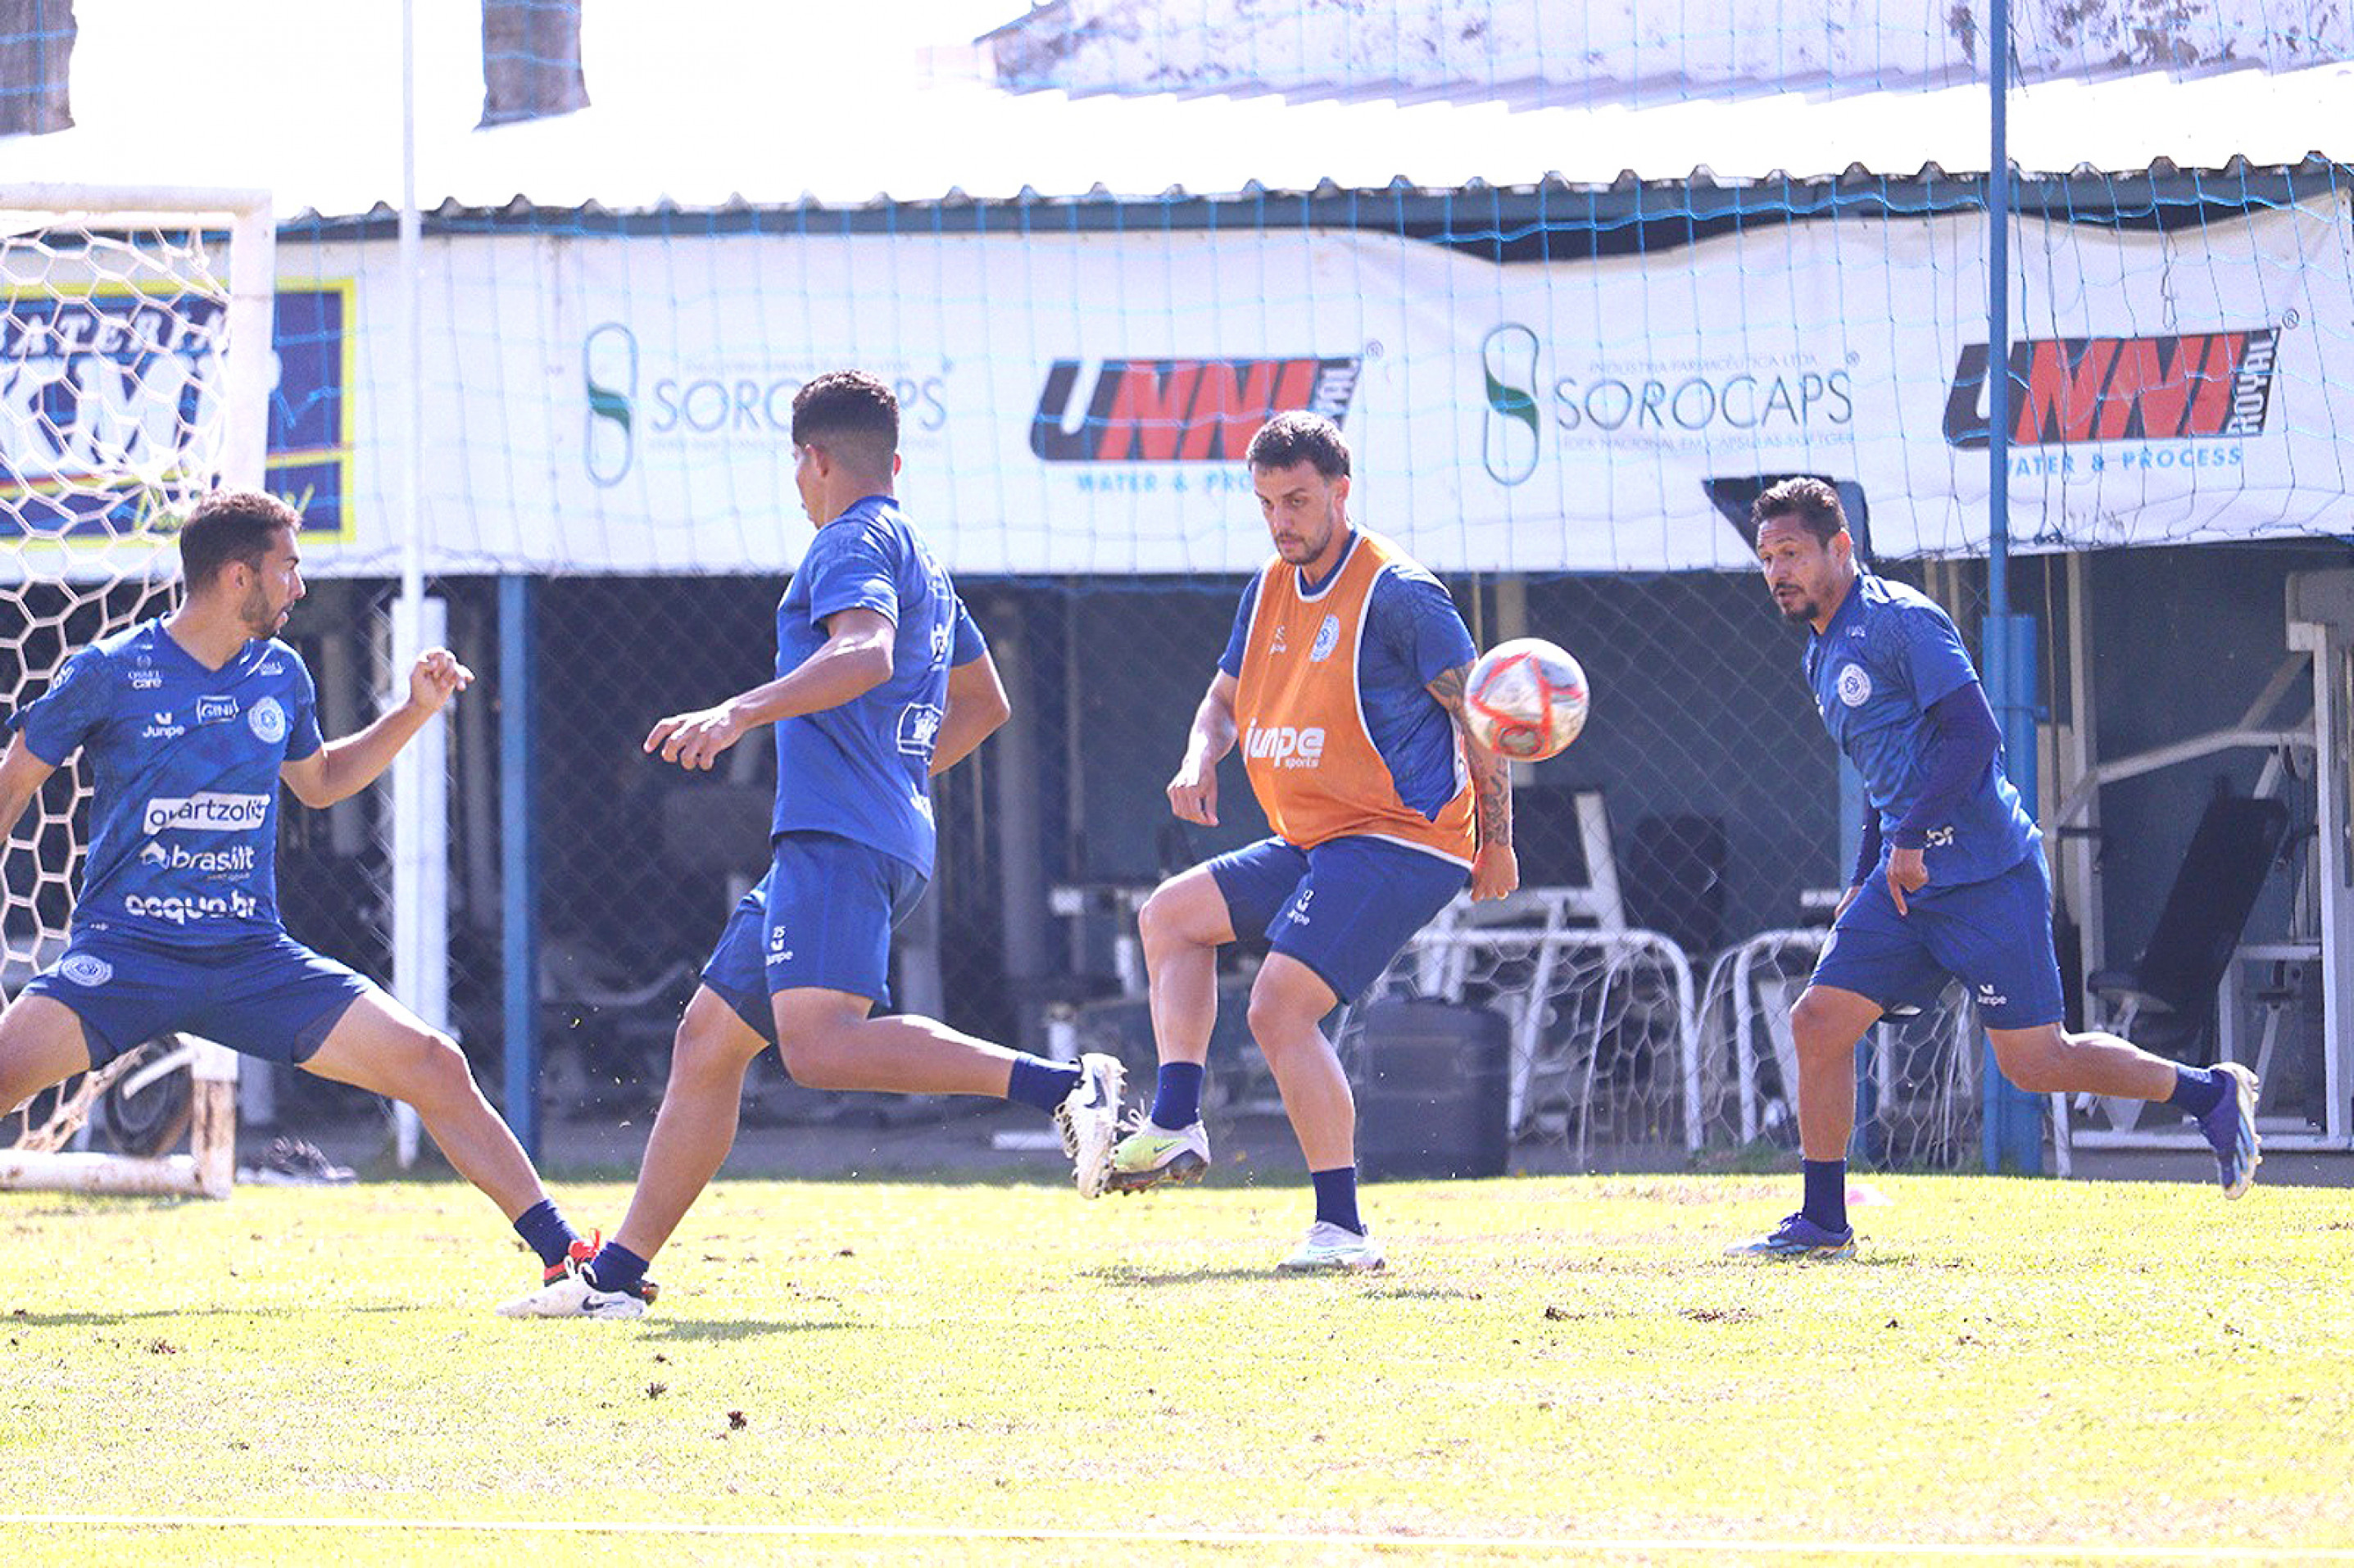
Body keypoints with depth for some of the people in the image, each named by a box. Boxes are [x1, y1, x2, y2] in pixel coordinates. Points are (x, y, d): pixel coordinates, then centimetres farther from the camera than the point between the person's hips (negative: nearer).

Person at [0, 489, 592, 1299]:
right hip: (123, 950, -4)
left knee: (434, 1065, -8)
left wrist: (415, 712, 18)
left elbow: (317, 781, 29)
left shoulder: (281, 675, 10)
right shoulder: (109, 672, -5)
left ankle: (566, 1256, 1)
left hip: (252, 957, 4)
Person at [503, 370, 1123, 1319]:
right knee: (708, 1040, 11)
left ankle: (1061, 1087, -34)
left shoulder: (855, 541, -4)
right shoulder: (919, 559, 26)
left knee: (820, 1043, -27)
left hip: (838, 840, -10)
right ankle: (616, 1276, 11)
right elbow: (985, 702, 38)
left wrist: (741, 713, -33)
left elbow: (865, 654, -25)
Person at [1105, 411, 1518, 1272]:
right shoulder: (1270, 590, 12)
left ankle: (1342, 1227, -20)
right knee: (1172, 913, 15)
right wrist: (1200, 758, 0)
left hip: (1398, 843, -10)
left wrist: (1496, 842, -11)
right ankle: (1175, 1127, 4)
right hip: (1311, 846, 10)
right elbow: (1226, 698, 23)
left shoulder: (1397, 593, -13)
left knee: (1279, 1006, -20)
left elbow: (1478, 716, -11)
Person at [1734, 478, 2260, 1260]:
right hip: (1906, 878, 9)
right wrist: (1864, 883, 20)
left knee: (2034, 1062, -7)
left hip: (1985, 872, -9)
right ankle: (1823, 1223, 5)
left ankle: (2210, 1092, 12)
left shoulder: (1901, 622, -10)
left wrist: (1910, 841, -19)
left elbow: (1974, 734, -17)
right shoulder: (1824, 654, 18)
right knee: (1817, 1021, -2)